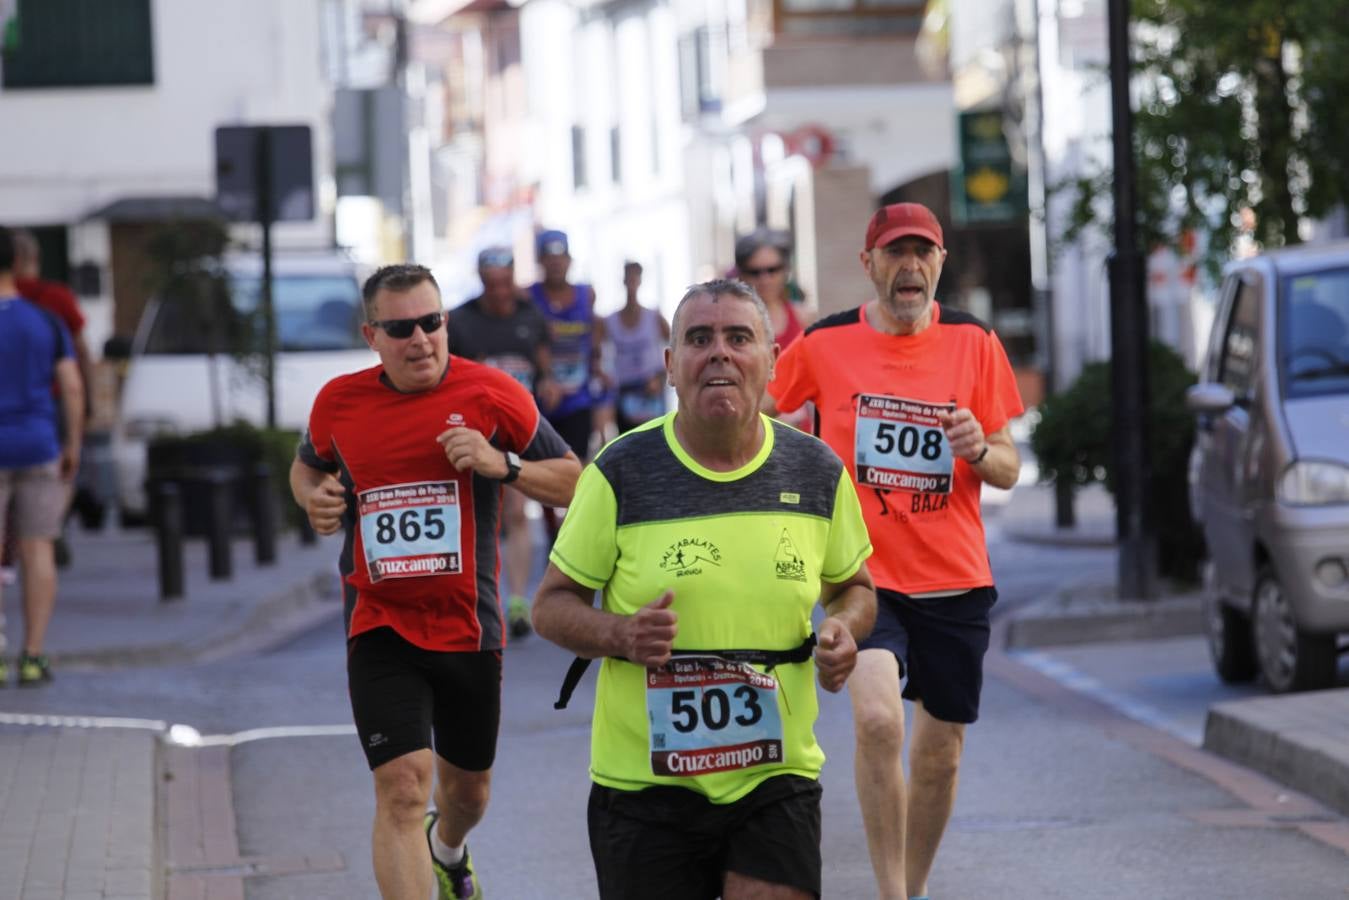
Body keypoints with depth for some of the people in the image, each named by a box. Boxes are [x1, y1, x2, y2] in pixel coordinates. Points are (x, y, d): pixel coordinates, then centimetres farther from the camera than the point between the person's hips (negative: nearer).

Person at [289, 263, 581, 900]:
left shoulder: (492, 394, -8)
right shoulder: (338, 402, -2)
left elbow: (575, 483, -3)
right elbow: (307, 464, 20)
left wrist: (502, 464, -21)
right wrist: (313, 495, -4)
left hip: (469, 627, 1)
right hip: (380, 630, -1)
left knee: (467, 787, 20)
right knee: (402, 785, -18)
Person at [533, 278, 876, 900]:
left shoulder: (818, 473, 3)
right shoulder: (621, 473, -4)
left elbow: (854, 587, 18)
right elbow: (551, 606, 2)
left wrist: (844, 628, -5)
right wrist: (621, 635, -19)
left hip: (776, 779, 1)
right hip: (643, 780, -1)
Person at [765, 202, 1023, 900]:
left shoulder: (974, 343, 1)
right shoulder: (824, 344, -2)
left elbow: (1009, 470, 5)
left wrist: (981, 450, -17)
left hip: (955, 580, 2)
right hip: (864, 574, -2)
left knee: (940, 752, 9)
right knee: (877, 718, -25)